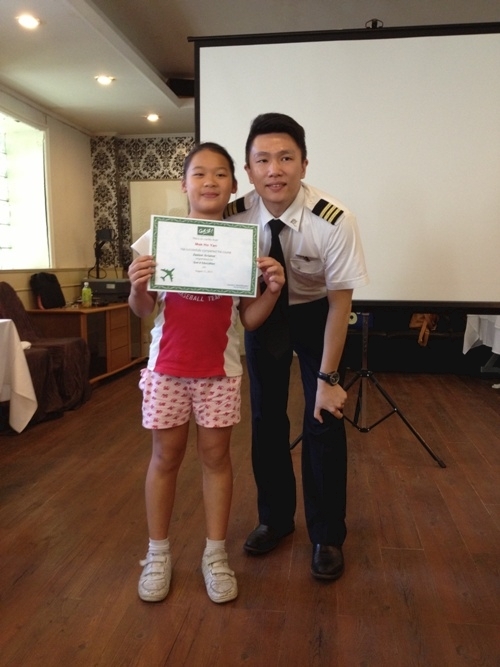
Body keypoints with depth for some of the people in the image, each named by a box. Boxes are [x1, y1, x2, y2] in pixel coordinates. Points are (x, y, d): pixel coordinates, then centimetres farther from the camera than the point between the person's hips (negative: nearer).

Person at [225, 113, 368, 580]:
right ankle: (275, 517, 29)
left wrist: (327, 377, -18)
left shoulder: (334, 221, -29)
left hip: (316, 314, -2)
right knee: (265, 417, 7)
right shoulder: (233, 217, -22)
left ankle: (327, 535, 19)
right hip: (261, 313, 3)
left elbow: (339, 301, -19)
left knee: (324, 420, -2)